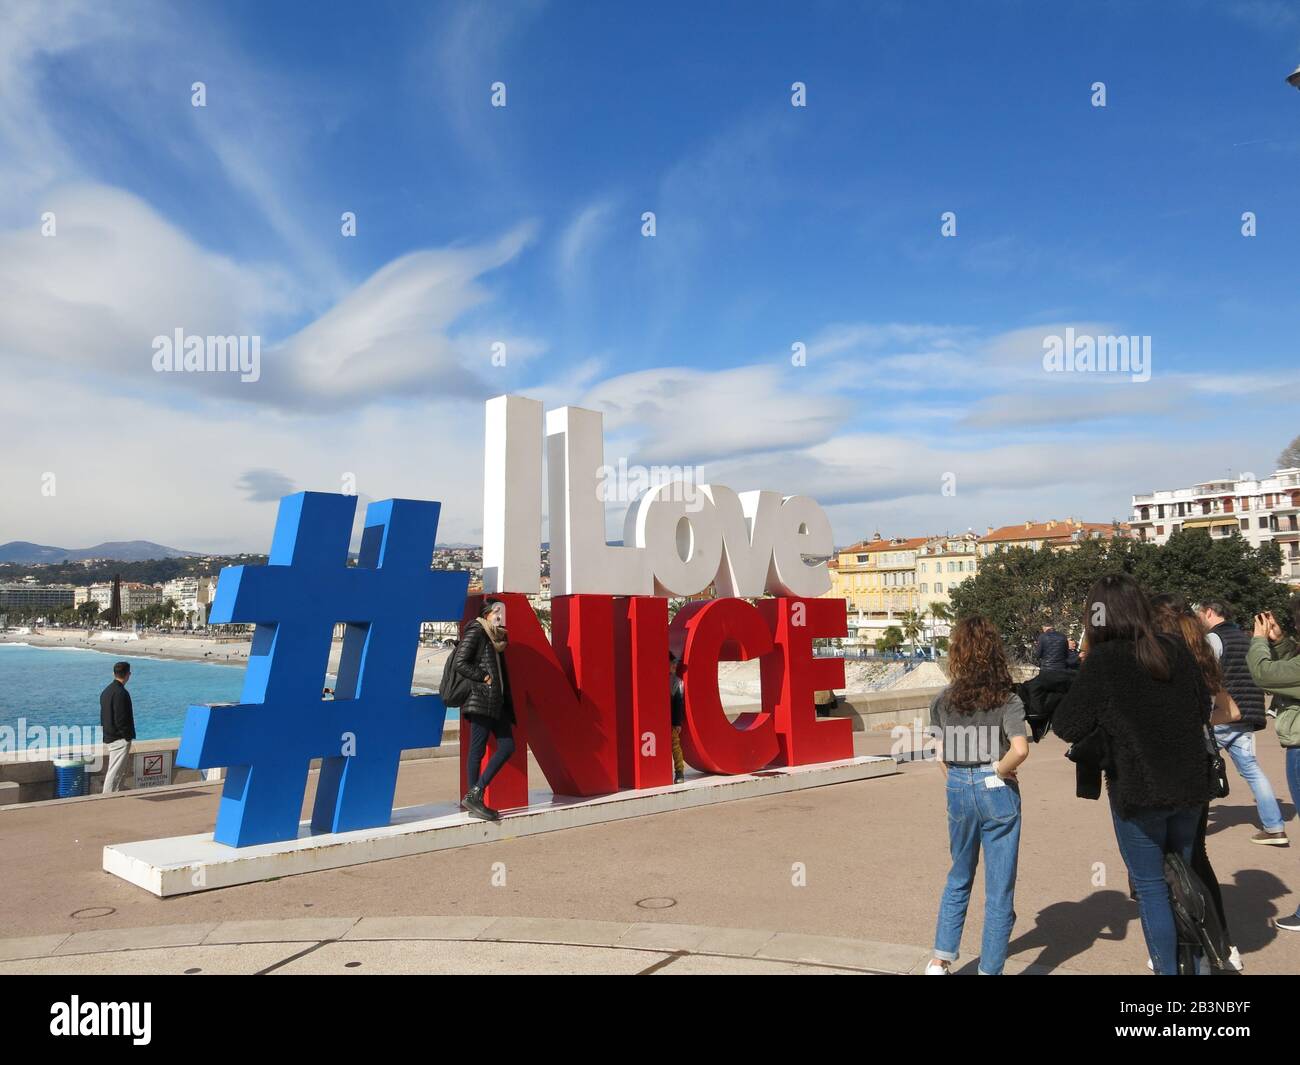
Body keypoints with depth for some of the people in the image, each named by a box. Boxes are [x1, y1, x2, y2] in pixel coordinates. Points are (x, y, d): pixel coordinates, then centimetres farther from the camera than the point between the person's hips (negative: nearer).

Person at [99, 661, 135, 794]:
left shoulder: (106, 691, 13)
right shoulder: (120, 693, -19)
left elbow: (103, 716, 18)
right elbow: (121, 719, -21)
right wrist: (128, 737, -14)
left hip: (108, 737, 10)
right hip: (119, 738, -10)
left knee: (119, 769, 17)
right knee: (114, 771, -6)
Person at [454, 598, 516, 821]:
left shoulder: (497, 636, 18)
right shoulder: (476, 632, -6)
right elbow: (461, 664, -14)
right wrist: (484, 677, -14)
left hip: (497, 701, 9)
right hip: (481, 700, -9)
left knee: (507, 746, 5)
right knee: (477, 751, -4)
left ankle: (475, 793, 8)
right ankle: (473, 799, 3)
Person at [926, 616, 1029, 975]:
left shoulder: (943, 700, -2)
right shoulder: (1006, 699, -10)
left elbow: (942, 754, 0)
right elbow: (1020, 749, -24)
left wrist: (959, 782, 11)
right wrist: (1000, 770, -8)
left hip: (958, 791, 3)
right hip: (996, 792, -3)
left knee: (959, 877, 23)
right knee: (999, 888, 10)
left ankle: (940, 960, 24)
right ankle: (990, 969, 18)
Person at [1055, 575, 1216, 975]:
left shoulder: (1103, 661, -17)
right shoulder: (1176, 650, -1)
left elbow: (1067, 727, -15)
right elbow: (1204, 709, 13)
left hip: (1138, 791, -5)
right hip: (1189, 786, 6)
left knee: (1151, 886, 8)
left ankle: (1167, 968, 12)